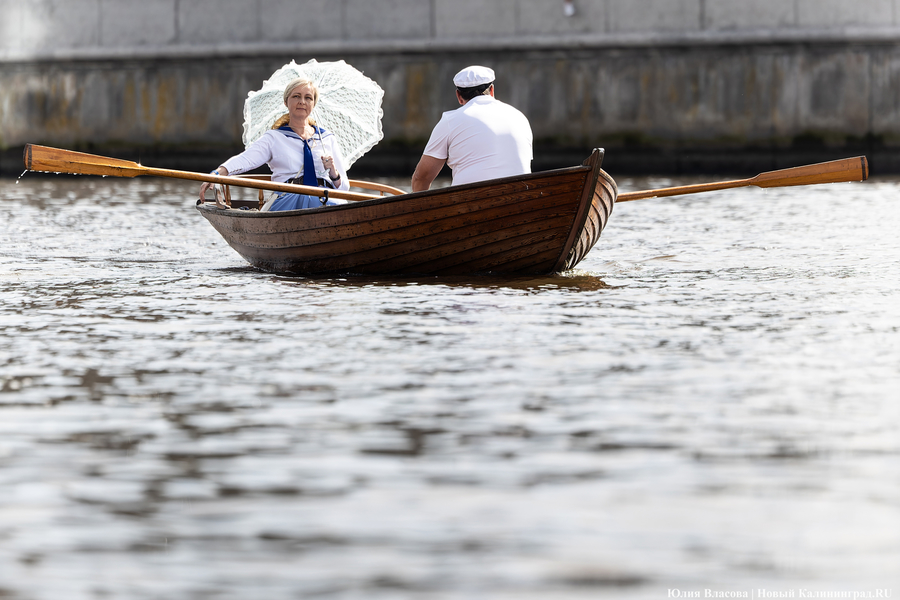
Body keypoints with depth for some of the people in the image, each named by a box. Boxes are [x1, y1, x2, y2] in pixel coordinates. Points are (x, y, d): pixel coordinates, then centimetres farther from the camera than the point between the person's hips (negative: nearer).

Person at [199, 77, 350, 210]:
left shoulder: (328, 139, 23)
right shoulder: (274, 138, 16)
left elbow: (344, 187, 20)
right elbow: (244, 160, -4)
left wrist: (333, 173, -4)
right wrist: (216, 174, -24)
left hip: (327, 199, 2)